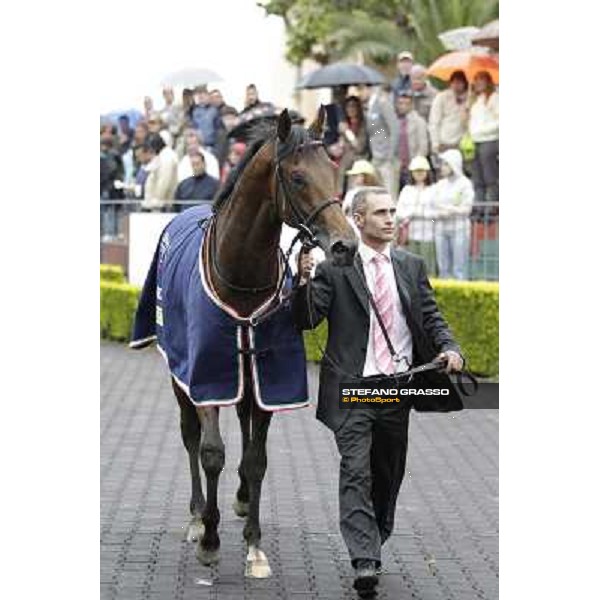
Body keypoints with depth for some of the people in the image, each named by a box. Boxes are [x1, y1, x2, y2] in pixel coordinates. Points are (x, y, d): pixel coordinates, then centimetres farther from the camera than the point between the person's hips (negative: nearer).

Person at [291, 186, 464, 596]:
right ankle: (365, 562, -19)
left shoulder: (411, 266, 11)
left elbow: (431, 317, 12)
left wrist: (449, 348, -8)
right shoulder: (333, 269, -2)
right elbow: (307, 320, -7)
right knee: (357, 471, -13)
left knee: (389, 474, 13)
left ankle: (375, 544, 31)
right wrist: (303, 282, -24)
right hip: (352, 390, -4)